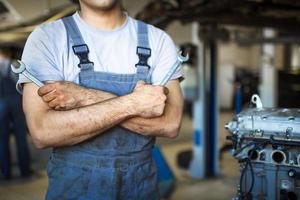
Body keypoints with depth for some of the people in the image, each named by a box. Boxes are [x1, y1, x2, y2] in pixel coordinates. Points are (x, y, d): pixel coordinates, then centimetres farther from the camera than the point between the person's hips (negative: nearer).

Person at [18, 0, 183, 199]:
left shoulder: (159, 40, -4)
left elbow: (170, 123, -15)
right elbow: (42, 132, -18)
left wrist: (87, 99, -21)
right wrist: (133, 103, -22)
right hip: (73, 184, -1)